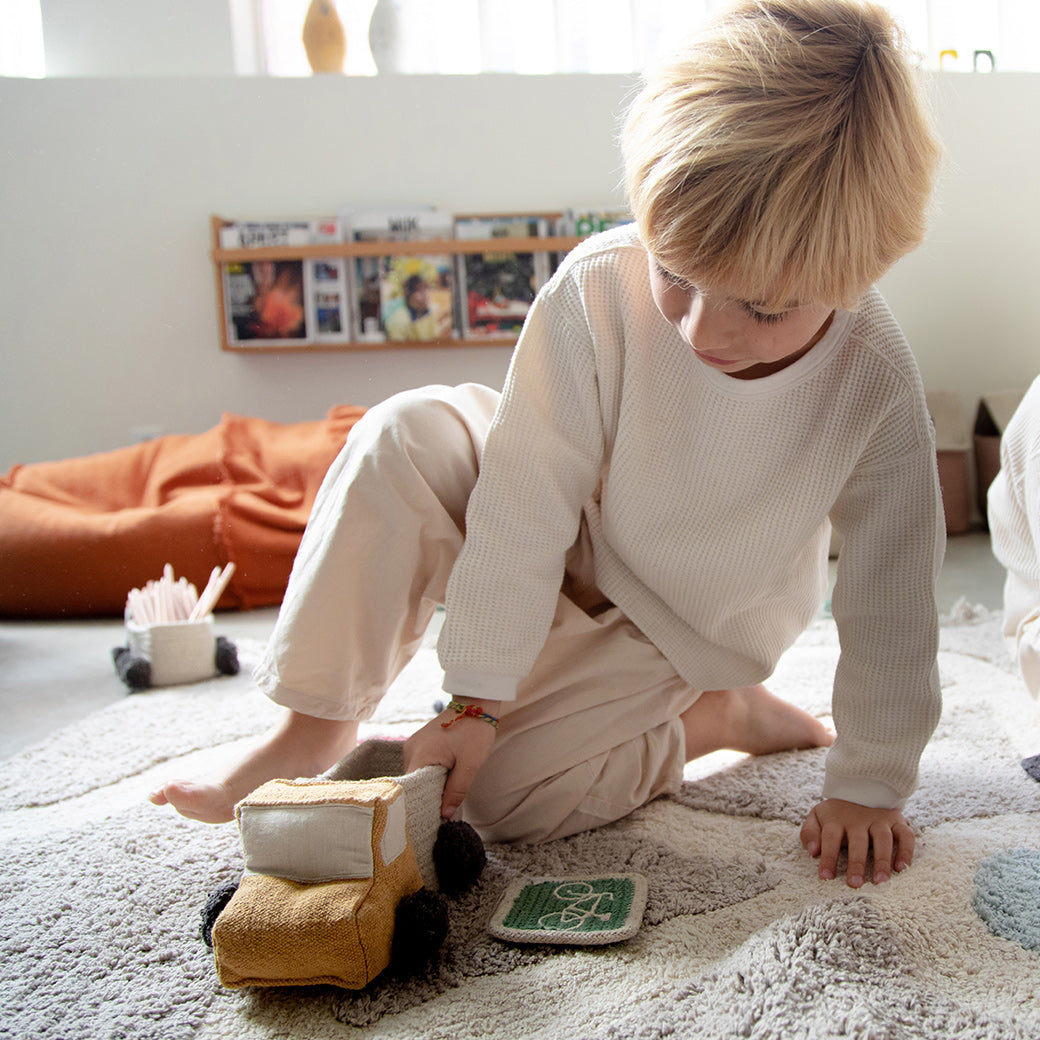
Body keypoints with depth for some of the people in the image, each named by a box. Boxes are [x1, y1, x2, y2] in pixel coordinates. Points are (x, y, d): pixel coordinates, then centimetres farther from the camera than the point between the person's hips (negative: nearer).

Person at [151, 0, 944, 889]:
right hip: (570, 542, 2)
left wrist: (868, 786, -9)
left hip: (682, 629, -1)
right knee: (404, 439, -25)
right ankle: (318, 725, -12)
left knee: (504, 791, -16)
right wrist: (478, 697, -21)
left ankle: (723, 718, 6)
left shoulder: (876, 388, -29)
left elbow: (890, 610, -17)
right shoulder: (598, 289, -29)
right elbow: (525, 508, -24)